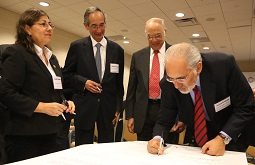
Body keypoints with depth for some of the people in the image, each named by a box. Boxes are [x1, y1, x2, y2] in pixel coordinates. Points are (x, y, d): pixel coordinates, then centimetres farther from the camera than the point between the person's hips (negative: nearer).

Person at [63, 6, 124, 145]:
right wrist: (83, 82, -13)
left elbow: (119, 82, 8)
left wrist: (118, 108, 4)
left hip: (108, 106, 2)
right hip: (84, 106, -1)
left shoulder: (117, 50, 5)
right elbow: (66, 75, 4)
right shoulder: (77, 46, 0)